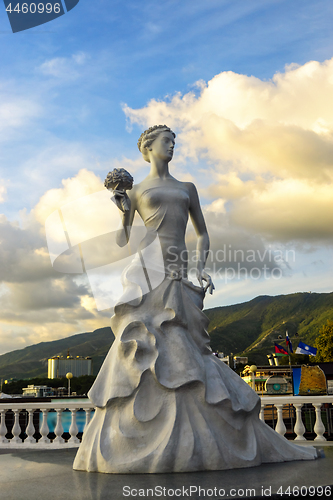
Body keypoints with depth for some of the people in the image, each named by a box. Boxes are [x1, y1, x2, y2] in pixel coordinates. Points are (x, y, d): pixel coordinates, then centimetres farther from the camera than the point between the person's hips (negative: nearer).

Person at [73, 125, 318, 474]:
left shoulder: (187, 188, 23)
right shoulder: (137, 191, 15)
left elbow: (202, 233, 24)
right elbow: (122, 241, 14)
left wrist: (200, 267, 8)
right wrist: (123, 210, -3)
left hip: (177, 275, 3)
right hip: (148, 270, -2)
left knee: (179, 349, -3)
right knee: (147, 344, -12)